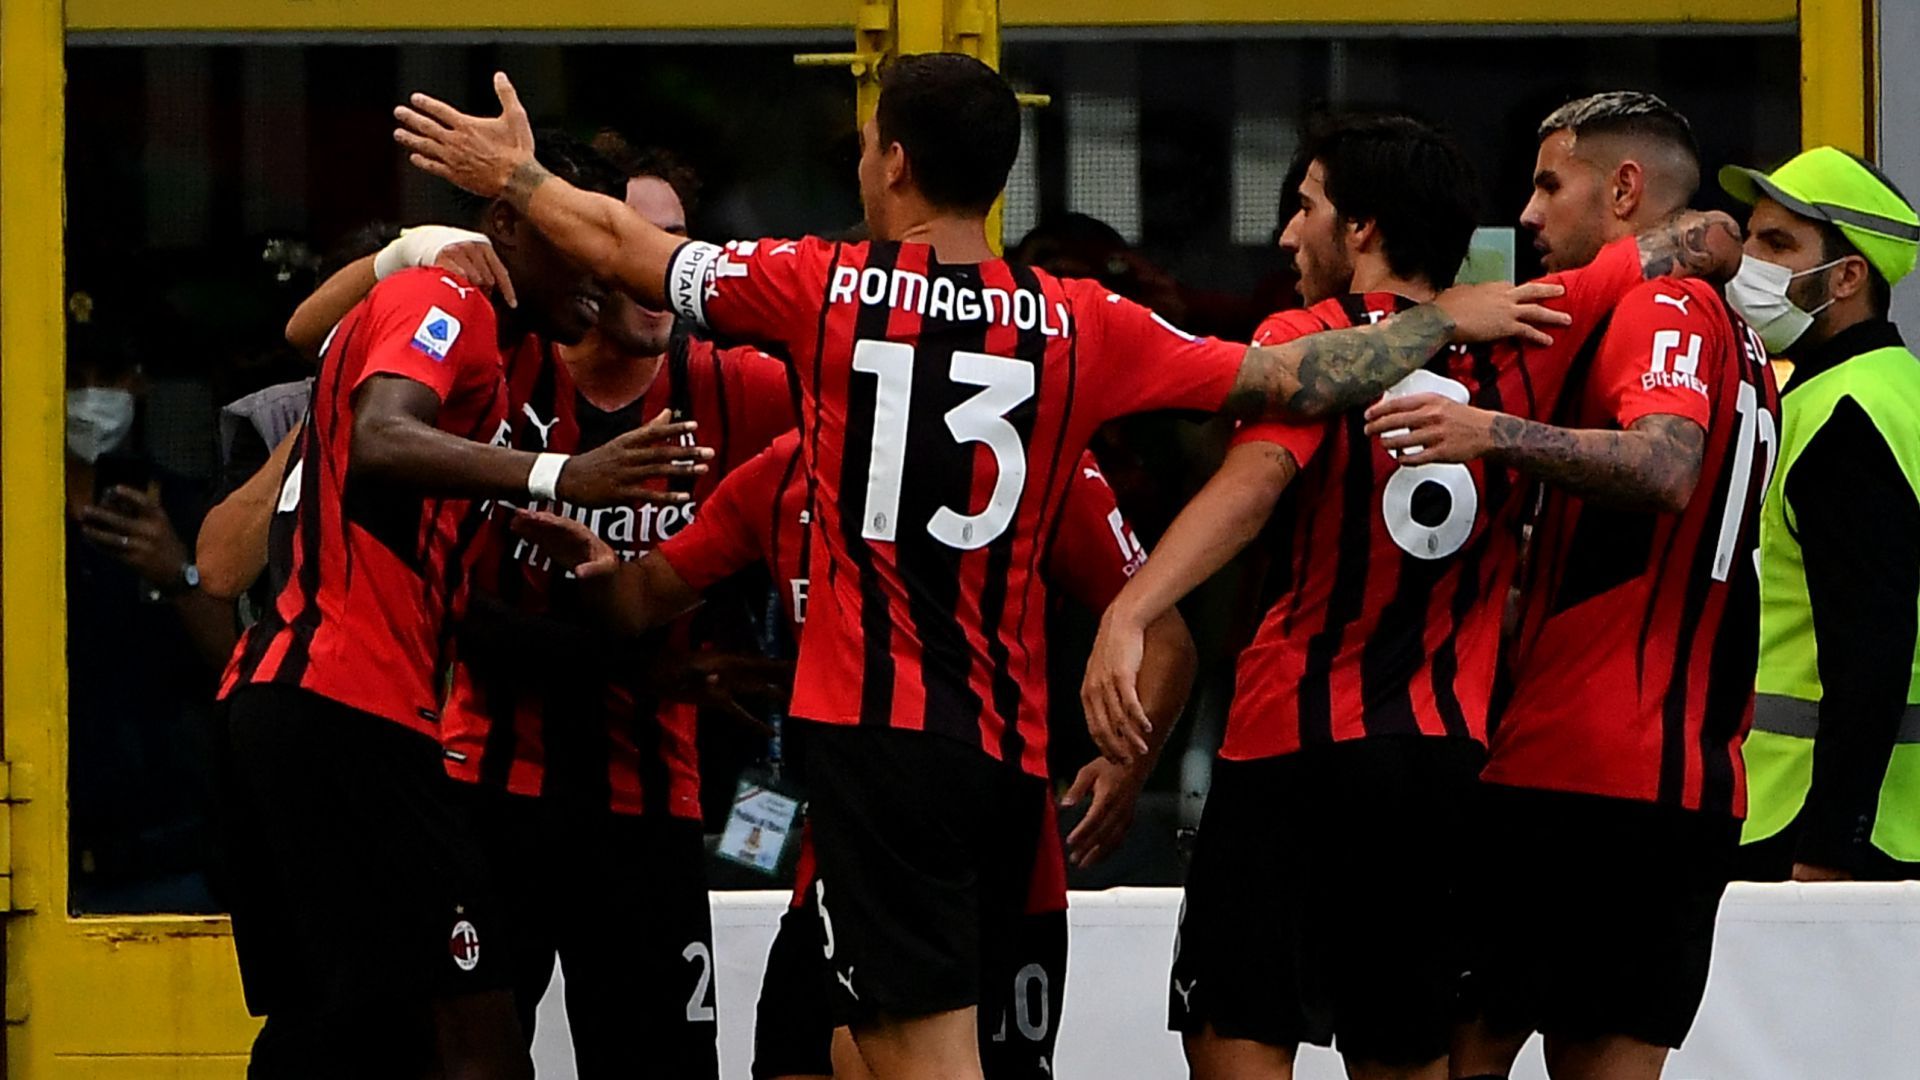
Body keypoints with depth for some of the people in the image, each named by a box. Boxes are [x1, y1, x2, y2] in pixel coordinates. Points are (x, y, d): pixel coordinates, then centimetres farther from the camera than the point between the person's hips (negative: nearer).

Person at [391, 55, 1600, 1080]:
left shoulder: (826, 290, -3)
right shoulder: (1080, 326, 2)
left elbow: (625, 245, 9)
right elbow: (1291, 380, 5)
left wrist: (511, 174, 27)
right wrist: (1447, 319, 20)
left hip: (875, 731, -4)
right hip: (1009, 744, 4)